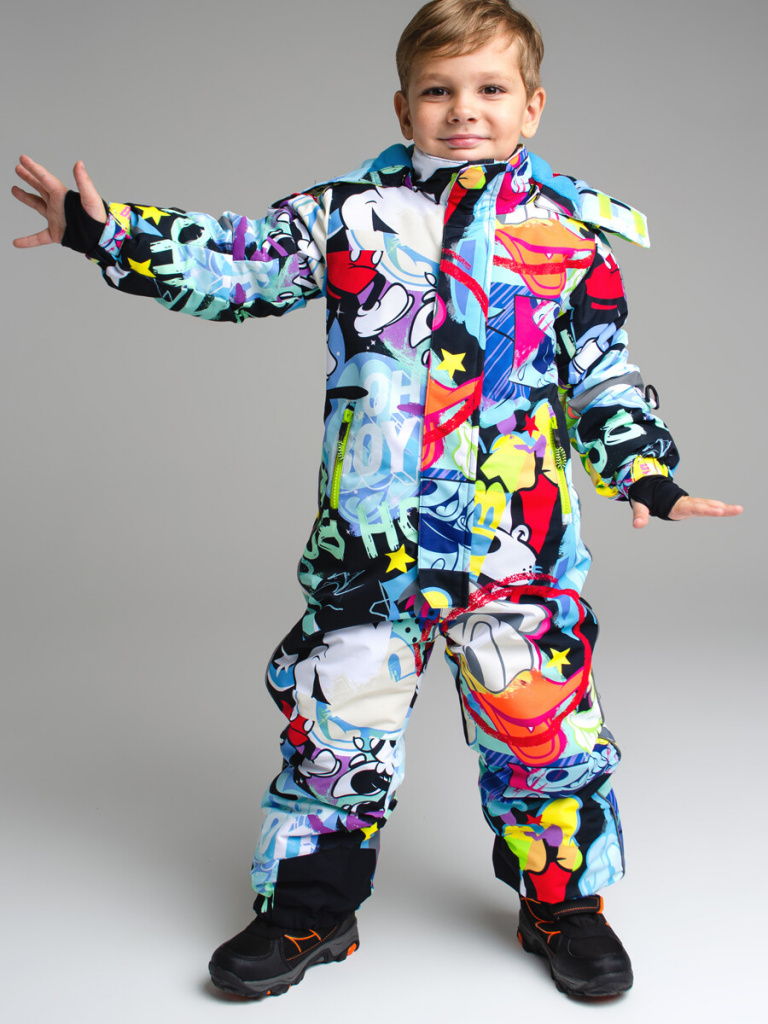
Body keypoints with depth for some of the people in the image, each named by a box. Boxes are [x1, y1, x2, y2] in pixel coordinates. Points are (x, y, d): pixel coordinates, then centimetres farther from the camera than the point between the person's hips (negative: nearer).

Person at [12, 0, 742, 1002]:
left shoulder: (573, 230, 5)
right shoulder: (347, 212, 5)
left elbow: (606, 373, 7)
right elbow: (235, 263, 8)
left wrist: (647, 474, -4)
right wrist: (106, 232, 2)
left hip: (523, 536, 0)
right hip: (370, 531, 1)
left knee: (543, 720, 6)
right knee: (336, 711, 8)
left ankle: (563, 903, 29)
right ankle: (310, 907, 27)